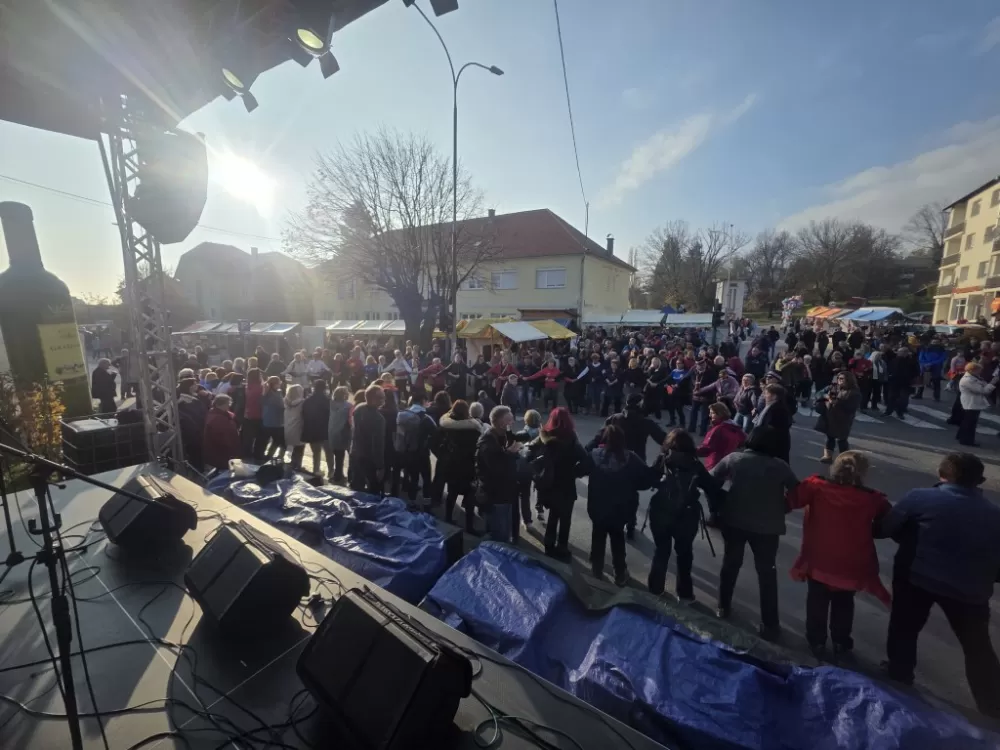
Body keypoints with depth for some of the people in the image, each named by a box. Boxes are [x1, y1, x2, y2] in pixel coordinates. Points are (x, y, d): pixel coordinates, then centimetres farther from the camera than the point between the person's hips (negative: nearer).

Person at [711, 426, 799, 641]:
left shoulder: (734, 458, -8)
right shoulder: (780, 466, -10)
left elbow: (711, 480, -5)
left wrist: (718, 505, 7)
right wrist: (781, 509, 7)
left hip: (733, 521, 2)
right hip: (767, 526, -1)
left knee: (730, 563, 20)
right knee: (767, 572, 14)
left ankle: (723, 607, 33)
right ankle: (769, 625, 21)